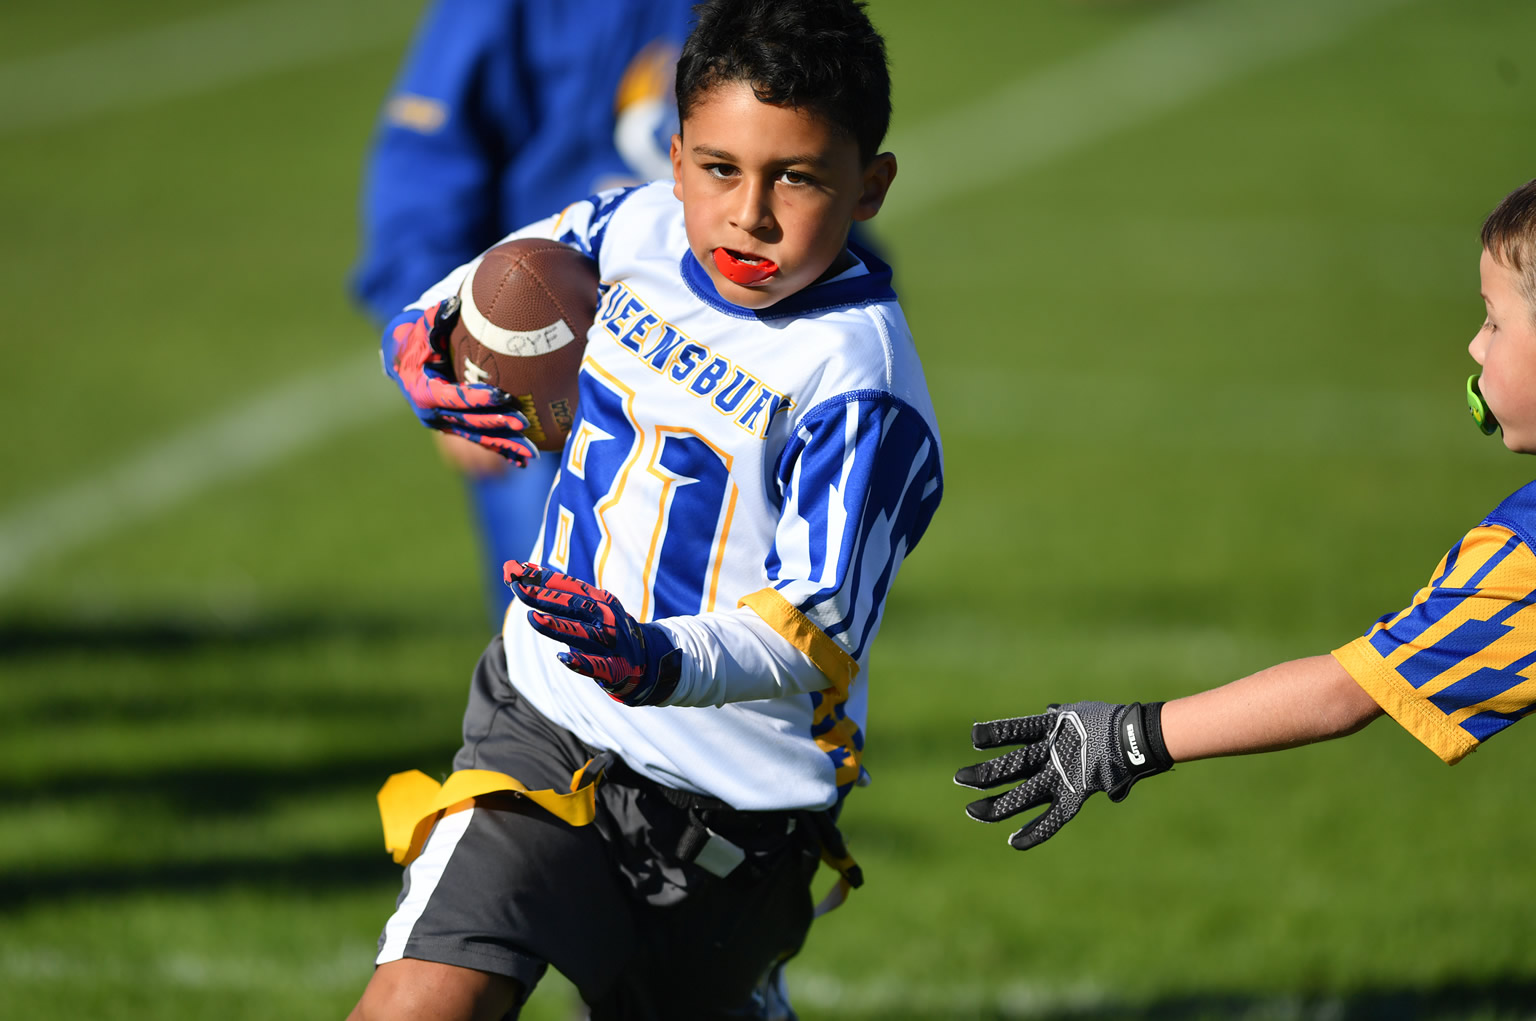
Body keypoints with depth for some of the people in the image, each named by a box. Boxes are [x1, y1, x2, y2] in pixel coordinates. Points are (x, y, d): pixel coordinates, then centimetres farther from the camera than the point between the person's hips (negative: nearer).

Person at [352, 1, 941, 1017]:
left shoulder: (859, 380, -21)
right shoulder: (630, 232, -3)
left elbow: (815, 632, -27)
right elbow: (483, 286, 18)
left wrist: (663, 664, -46)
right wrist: (427, 343, -6)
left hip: (737, 810, -3)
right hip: (548, 724, 3)